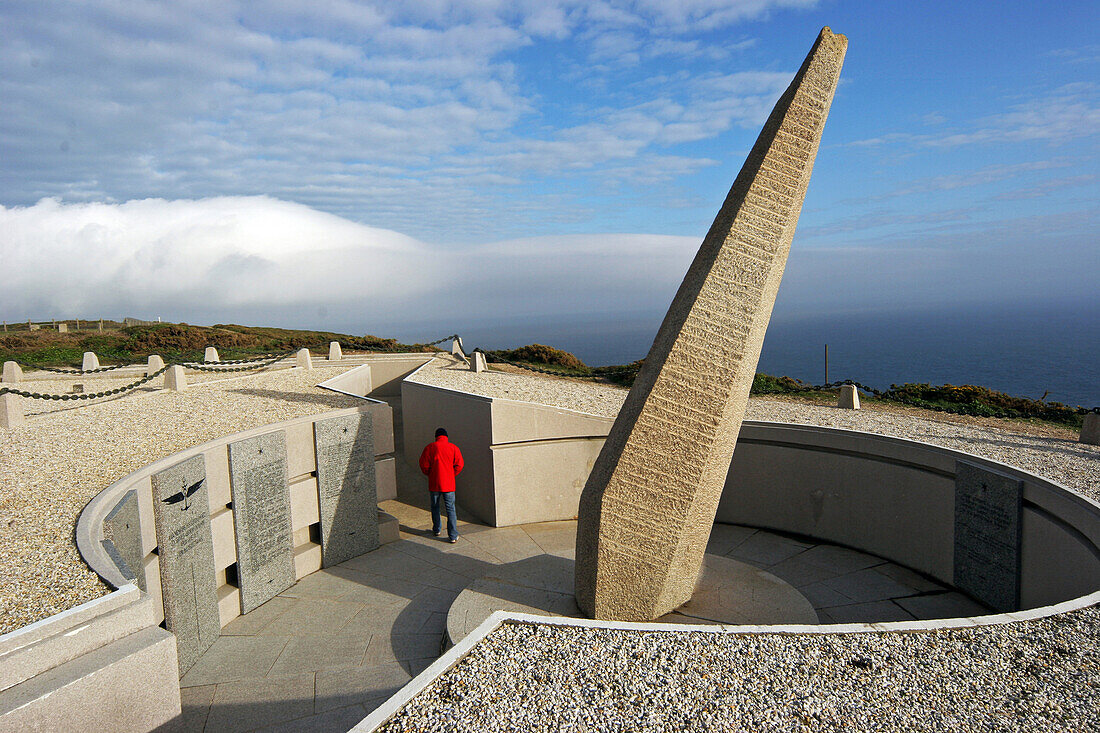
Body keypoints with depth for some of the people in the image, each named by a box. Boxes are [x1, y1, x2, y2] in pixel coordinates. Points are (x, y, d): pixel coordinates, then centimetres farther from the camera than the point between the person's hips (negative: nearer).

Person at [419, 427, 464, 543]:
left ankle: (436, 530, 32)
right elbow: (459, 465, -6)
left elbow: (424, 464, -5)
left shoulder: (430, 447, -3)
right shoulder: (453, 448, -2)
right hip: (448, 483, 0)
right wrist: (451, 475, 8)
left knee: (435, 506, 20)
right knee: (450, 509, 2)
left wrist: (429, 474, 12)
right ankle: (453, 536, -1)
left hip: (434, 483, 0)